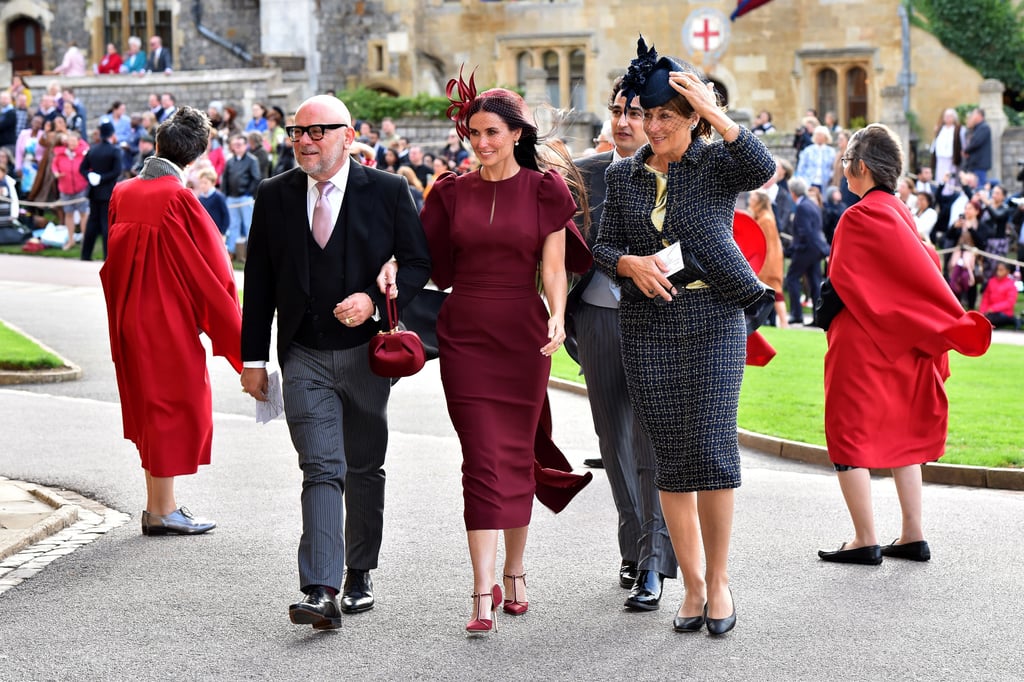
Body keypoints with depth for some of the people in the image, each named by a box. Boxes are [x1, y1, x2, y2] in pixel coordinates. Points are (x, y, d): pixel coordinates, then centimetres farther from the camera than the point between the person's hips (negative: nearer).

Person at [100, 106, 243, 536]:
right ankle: (162, 512, 4)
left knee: (150, 407, 15)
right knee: (173, 405, 2)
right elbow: (213, 268, -12)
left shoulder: (121, 194, 2)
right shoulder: (179, 199, -17)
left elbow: (114, 259, 11)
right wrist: (233, 333, -5)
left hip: (130, 319, 7)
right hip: (171, 320, -7)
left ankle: (159, 505, 21)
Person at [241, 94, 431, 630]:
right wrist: (254, 357, 4)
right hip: (305, 357, 0)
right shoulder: (274, 196, 4)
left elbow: (419, 261, 0)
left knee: (364, 469, 13)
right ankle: (321, 593, -20)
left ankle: (359, 575, 30)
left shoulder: (387, 192, -2)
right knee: (322, 470, -12)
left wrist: (376, 301, -18)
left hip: (366, 351, 0)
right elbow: (259, 283, 7)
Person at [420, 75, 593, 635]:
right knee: (483, 458, -7)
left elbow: (553, 268, -3)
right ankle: (483, 593, -10)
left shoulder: (544, 190, 1)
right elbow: (431, 263, 8)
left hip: (524, 335, 0)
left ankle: (515, 574, 24)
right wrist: (392, 267, -11)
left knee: (518, 455, 7)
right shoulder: (452, 193, 6)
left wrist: (558, 317, -19)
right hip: (465, 334, 0)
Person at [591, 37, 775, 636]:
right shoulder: (624, 176, 10)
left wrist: (714, 114, -22)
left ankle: (719, 579, 5)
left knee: (712, 447, -8)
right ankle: (693, 584, 11)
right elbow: (604, 245, 10)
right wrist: (631, 263, -11)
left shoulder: (717, 164, 0)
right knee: (671, 457, 3)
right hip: (649, 324, 3)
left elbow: (764, 169, -21)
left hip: (714, 320, -3)